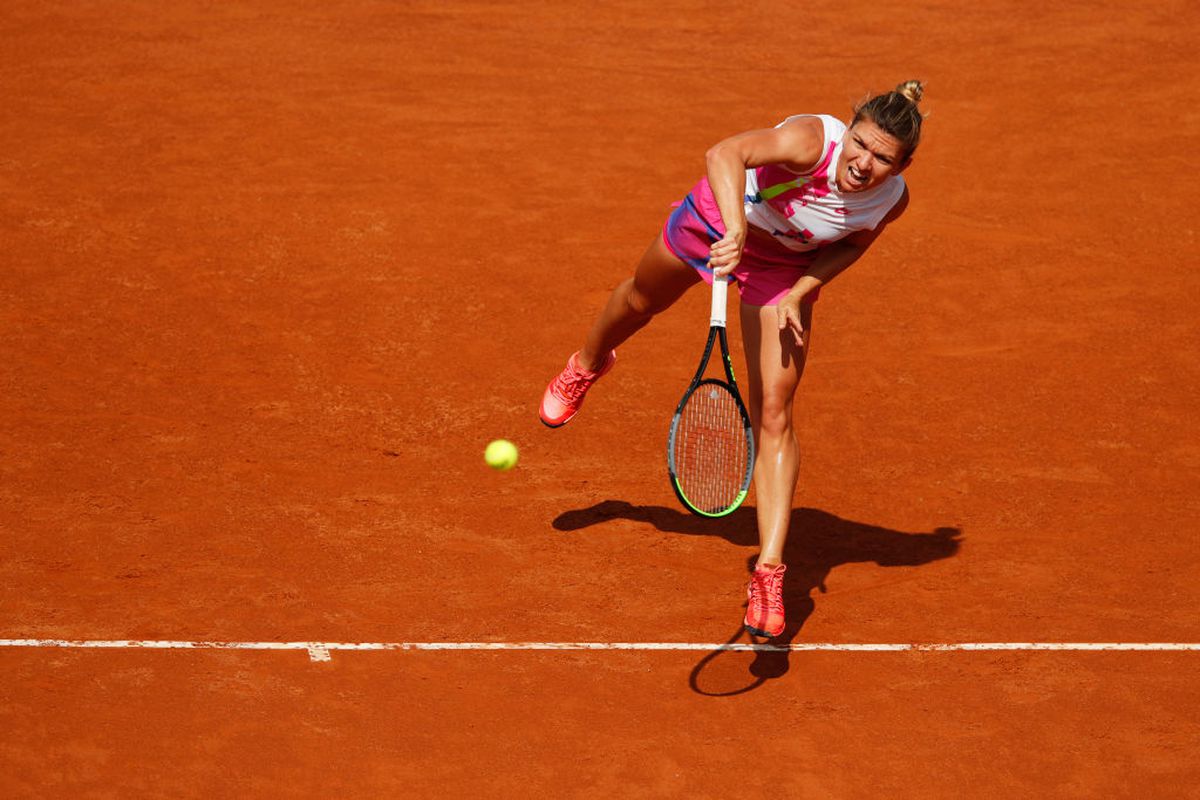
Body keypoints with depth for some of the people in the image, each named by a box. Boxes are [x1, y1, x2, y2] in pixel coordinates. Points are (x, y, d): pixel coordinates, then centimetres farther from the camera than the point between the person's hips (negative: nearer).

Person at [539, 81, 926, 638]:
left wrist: (802, 291, -18)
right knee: (642, 300, 30)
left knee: (773, 414, -11)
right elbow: (725, 154, -56)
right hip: (718, 219, -1)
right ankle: (588, 365, 68)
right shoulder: (811, 140, -41)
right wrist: (736, 229, -71)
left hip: (785, 269, 1)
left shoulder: (891, 200, -27)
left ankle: (768, 572, -8)